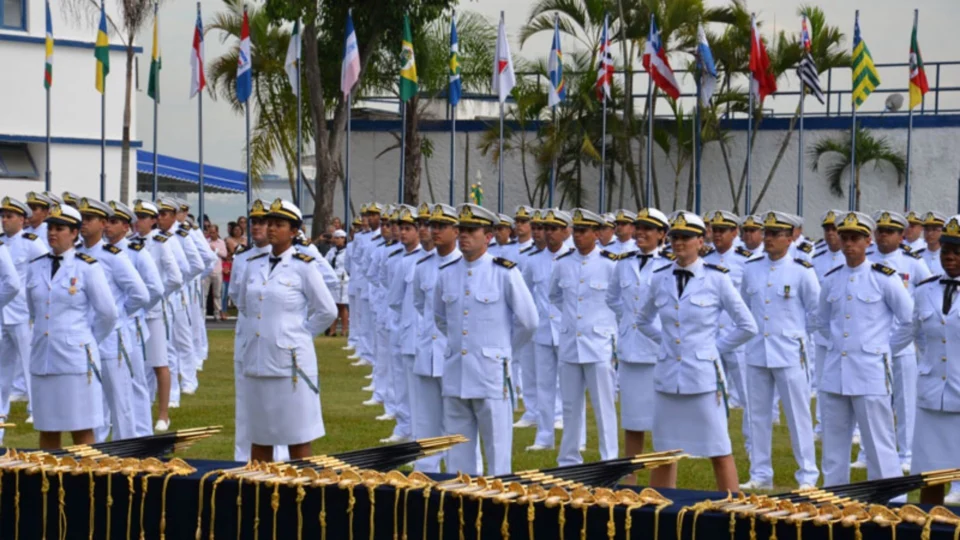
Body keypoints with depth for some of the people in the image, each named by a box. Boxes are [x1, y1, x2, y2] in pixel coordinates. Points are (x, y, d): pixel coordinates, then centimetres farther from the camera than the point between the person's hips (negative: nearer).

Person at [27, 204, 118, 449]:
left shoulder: (87, 268, -4)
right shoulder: (35, 267, 9)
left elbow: (108, 314, 0)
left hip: (76, 359, -4)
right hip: (42, 359, 4)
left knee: (82, 432, 0)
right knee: (47, 431, 9)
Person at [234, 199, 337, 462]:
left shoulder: (302, 267, -6)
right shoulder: (254, 265, 9)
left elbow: (327, 311, -2)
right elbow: (242, 303, 25)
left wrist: (302, 332, 3)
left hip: (290, 362, -5)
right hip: (256, 361, 5)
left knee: (298, 439, 1)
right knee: (259, 438, 11)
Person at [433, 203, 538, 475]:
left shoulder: (505, 273, -6)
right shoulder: (447, 274, 8)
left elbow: (528, 321, 1)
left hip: (491, 374, -5)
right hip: (455, 374, 5)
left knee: (497, 449, -1)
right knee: (457, 452, 10)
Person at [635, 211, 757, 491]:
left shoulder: (716, 278, -5)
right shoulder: (661, 278, 6)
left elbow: (748, 327, -1)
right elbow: (643, 320, 23)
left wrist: (714, 347, 1)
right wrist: (666, 340, 11)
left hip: (703, 375, -4)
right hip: (667, 376, 4)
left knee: (719, 451, 0)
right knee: (664, 452, 9)